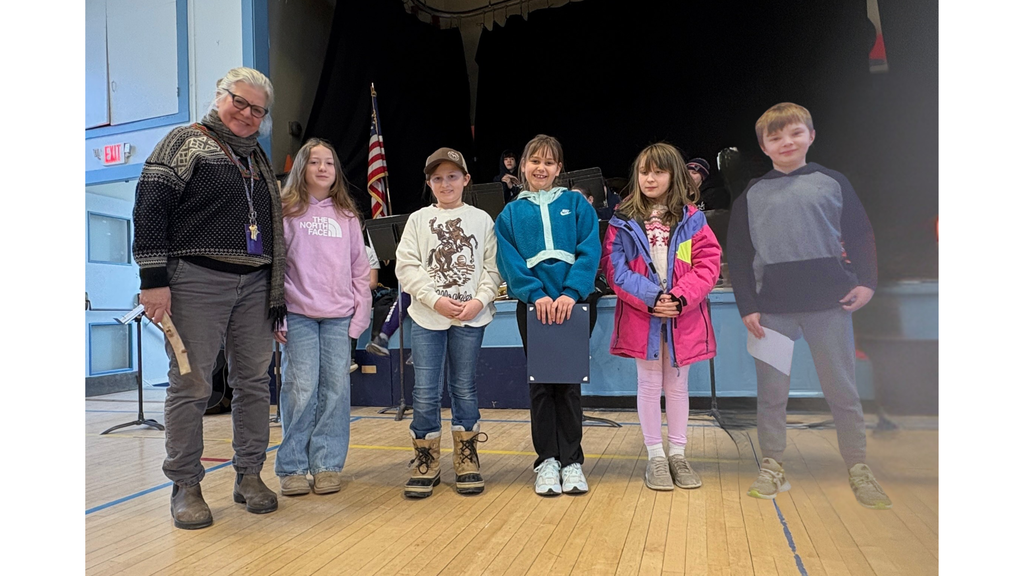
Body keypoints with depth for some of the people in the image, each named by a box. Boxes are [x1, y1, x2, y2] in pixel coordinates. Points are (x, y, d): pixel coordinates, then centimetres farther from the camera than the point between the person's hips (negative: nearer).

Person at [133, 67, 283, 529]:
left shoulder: (259, 159, 21)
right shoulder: (186, 141, 3)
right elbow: (150, 206, -7)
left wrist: (277, 290, 17)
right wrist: (154, 279, -14)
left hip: (255, 286, 6)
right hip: (197, 282, -5)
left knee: (253, 382, 7)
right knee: (191, 385, -1)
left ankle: (249, 475, 19)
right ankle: (185, 486, 11)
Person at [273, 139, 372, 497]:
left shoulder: (347, 215, 15)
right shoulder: (285, 211, 7)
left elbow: (360, 268, 14)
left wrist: (361, 314, 6)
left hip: (339, 316, 3)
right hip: (298, 315, -2)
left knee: (336, 388, 0)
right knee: (301, 388, -5)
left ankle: (328, 464, 10)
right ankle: (293, 467, 7)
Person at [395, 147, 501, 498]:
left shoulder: (481, 220, 9)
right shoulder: (418, 220, 8)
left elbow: (492, 268, 4)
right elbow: (406, 267, 1)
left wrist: (479, 301, -11)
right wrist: (436, 299, -11)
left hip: (471, 318, 0)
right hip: (427, 317, 0)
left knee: (464, 390, 7)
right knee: (425, 393, 0)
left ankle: (466, 462, 20)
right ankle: (426, 464, 14)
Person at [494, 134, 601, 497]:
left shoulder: (577, 205, 9)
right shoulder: (511, 213, 10)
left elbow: (589, 252, -3)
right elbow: (509, 261, -2)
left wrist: (571, 293, -17)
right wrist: (536, 294, -17)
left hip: (575, 303, 0)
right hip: (533, 305, 1)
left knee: (568, 382, 4)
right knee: (541, 383, 5)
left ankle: (571, 460, 15)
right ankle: (546, 460, 15)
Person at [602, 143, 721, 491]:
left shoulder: (692, 219, 2)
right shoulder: (624, 221, 0)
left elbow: (708, 264, -3)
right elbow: (614, 268, -7)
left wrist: (680, 298, -17)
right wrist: (650, 298, -17)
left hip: (683, 317, 1)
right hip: (641, 316, -1)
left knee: (677, 385, 12)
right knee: (649, 386, 8)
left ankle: (677, 454, 26)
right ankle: (655, 457, 20)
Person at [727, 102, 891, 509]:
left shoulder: (831, 182, 6)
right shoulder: (751, 195, 6)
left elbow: (860, 235, 8)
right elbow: (738, 254, 5)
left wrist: (866, 281, -6)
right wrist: (746, 307, -1)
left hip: (830, 304, 0)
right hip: (773, 307, 1)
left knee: (842, 389, 8)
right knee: (771, 392, 6)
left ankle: (858, 469, 22)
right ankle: (772, 467, 19)